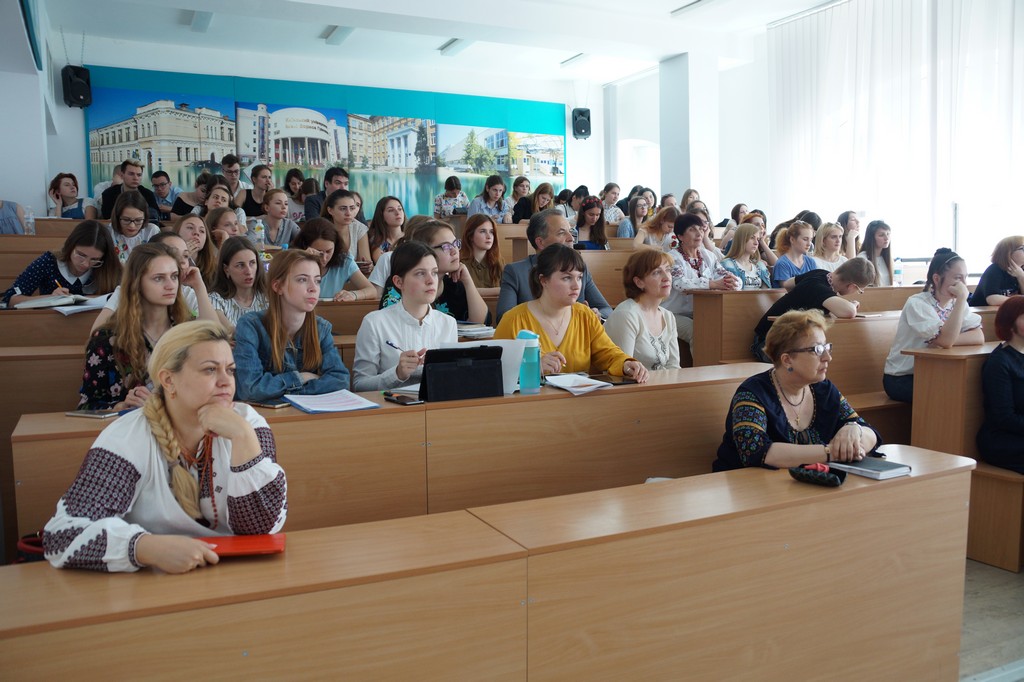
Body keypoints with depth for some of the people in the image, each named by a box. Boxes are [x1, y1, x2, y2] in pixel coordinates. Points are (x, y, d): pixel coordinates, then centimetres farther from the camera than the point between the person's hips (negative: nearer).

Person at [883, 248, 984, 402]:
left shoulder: (956, 303, 4)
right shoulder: (917, 304, -17)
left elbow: (979, 337, -10)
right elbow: (946, 341, -29)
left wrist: (944, 341, -26)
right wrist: (962, 298, -27)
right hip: (902, 379, -6)